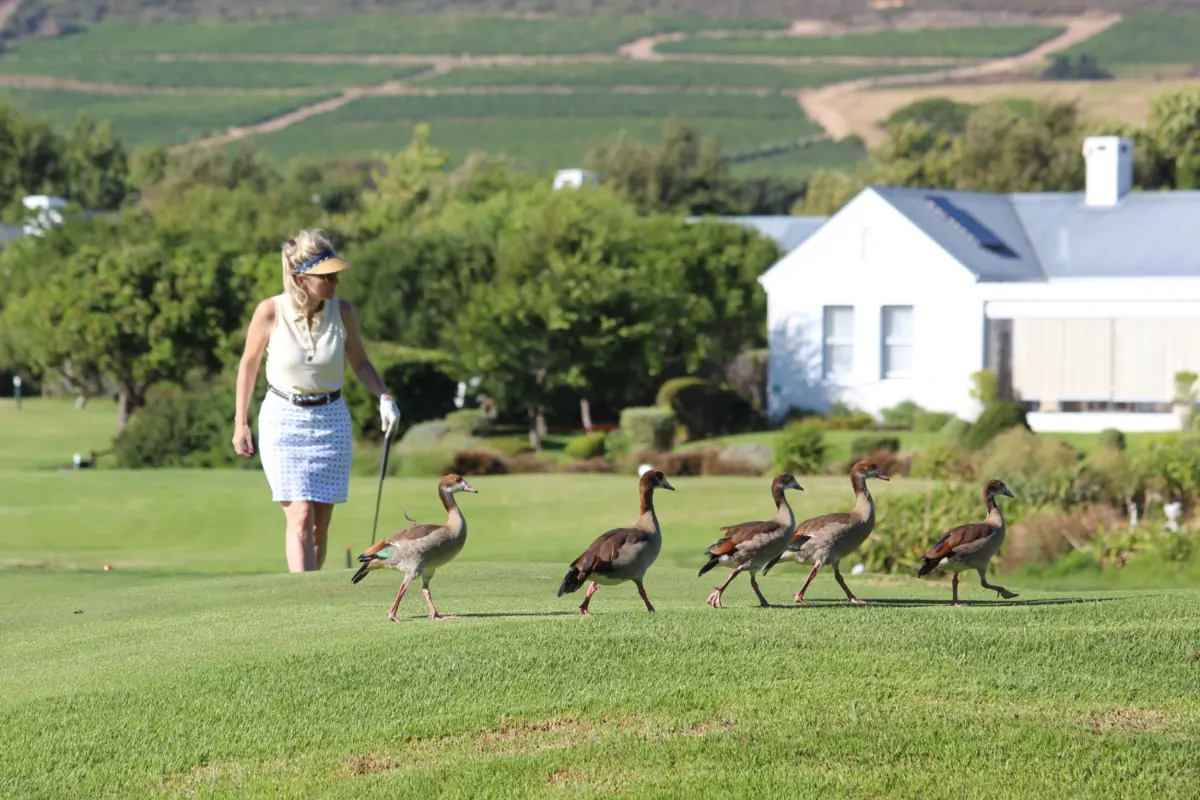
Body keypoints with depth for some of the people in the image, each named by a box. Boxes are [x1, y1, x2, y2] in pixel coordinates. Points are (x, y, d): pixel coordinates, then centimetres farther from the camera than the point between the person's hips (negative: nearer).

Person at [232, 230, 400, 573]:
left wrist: (384, 397, -9)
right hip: (283, 420, -3)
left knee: (320, 524, 4)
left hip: (331, 420, 3)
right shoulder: (270, 312, -14)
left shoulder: (343, 312, -7)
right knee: (300, 517, -15)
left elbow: (360, 363, 8)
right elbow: (249, 364, 1)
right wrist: (240, 423, 5)